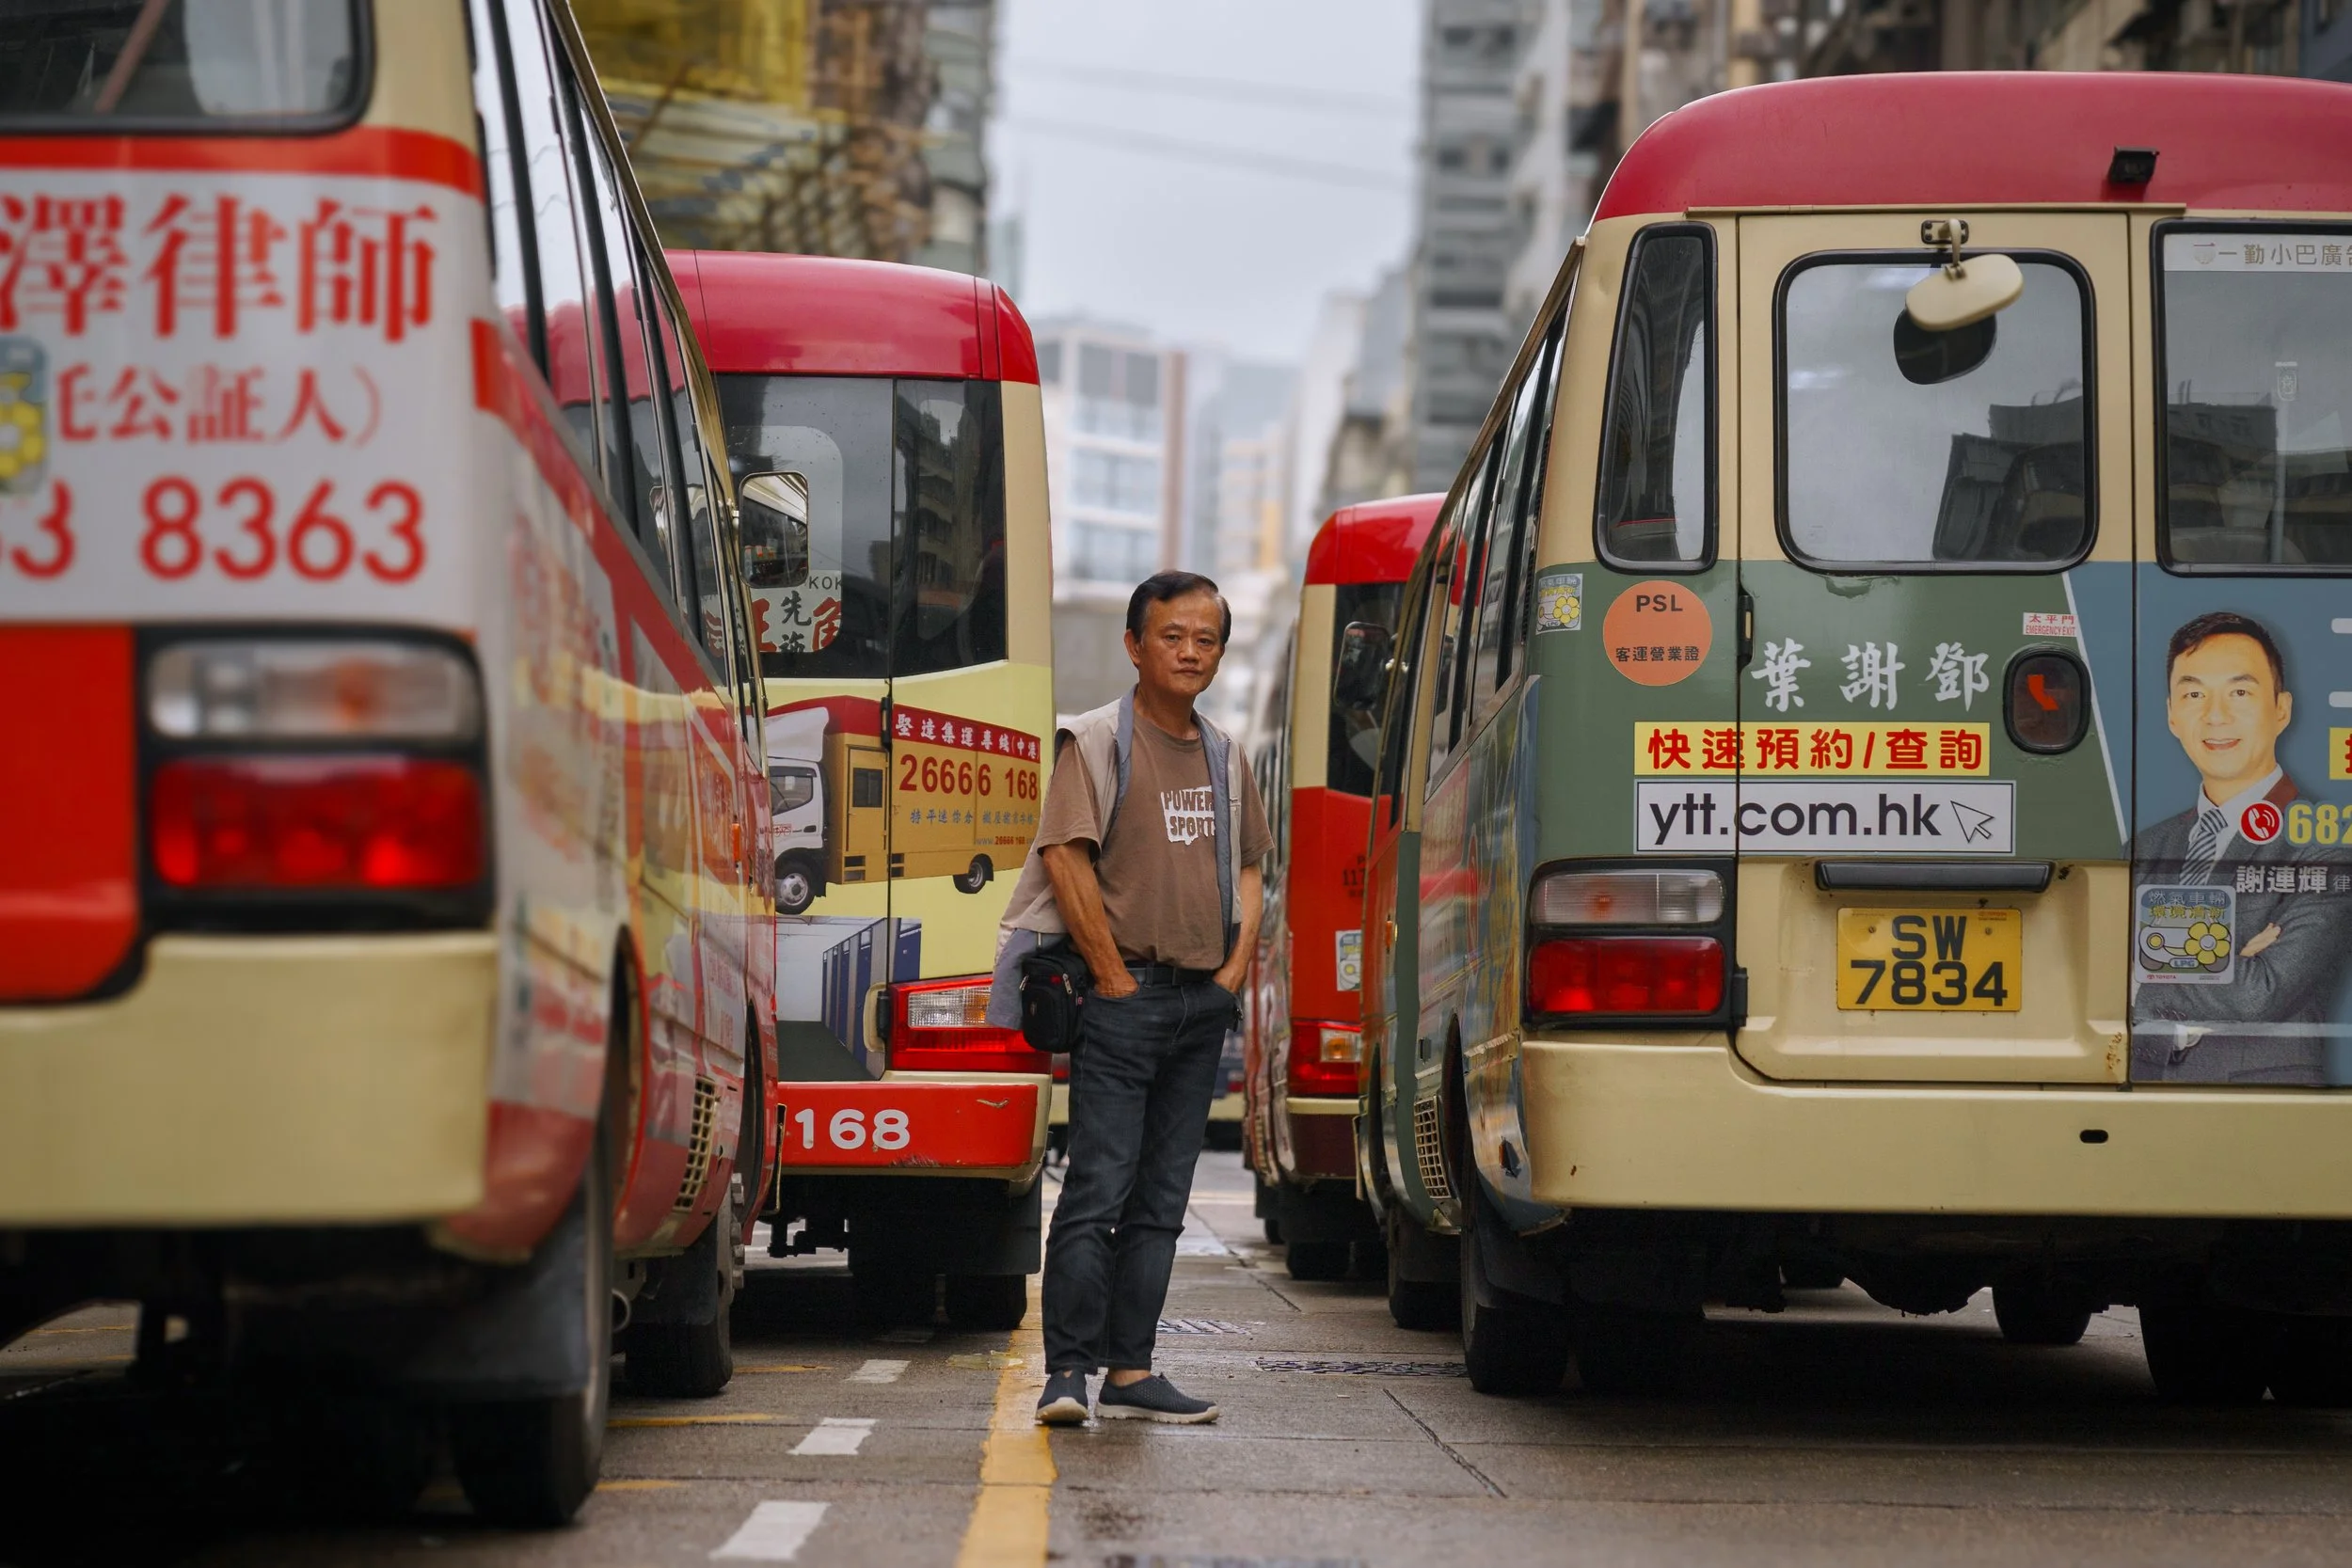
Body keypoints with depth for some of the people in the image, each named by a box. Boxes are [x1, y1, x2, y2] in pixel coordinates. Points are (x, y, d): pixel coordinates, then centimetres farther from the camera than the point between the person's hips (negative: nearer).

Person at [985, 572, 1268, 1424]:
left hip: (1202, 1001, 6)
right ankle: (1067, 1371, -8)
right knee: (1098, 1188, -10)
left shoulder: (1223, 757, 15)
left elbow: (1245, 869, 22)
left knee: (1161, 1197, 7)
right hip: (1122, 995, -6)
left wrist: (1233, 970, 7)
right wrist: (1113, 975, -14)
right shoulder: (1097, 741, -5)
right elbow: (1065, 859, -12)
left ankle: (1131, 1372, 10)